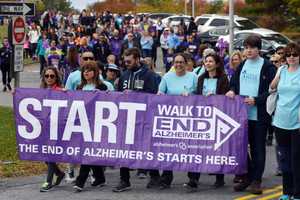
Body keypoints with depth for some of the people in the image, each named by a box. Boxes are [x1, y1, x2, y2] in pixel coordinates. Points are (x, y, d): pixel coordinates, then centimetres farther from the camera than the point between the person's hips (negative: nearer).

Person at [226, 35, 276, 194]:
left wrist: (256, 100, -17)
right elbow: (234, 83, 18)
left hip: (259, 115, -5)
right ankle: (247, 177, 18)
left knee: (258, 148, 3)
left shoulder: (268, 67, -4)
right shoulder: (241, 66, 12)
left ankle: (256, 180, 9)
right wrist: (232, 91, -4)